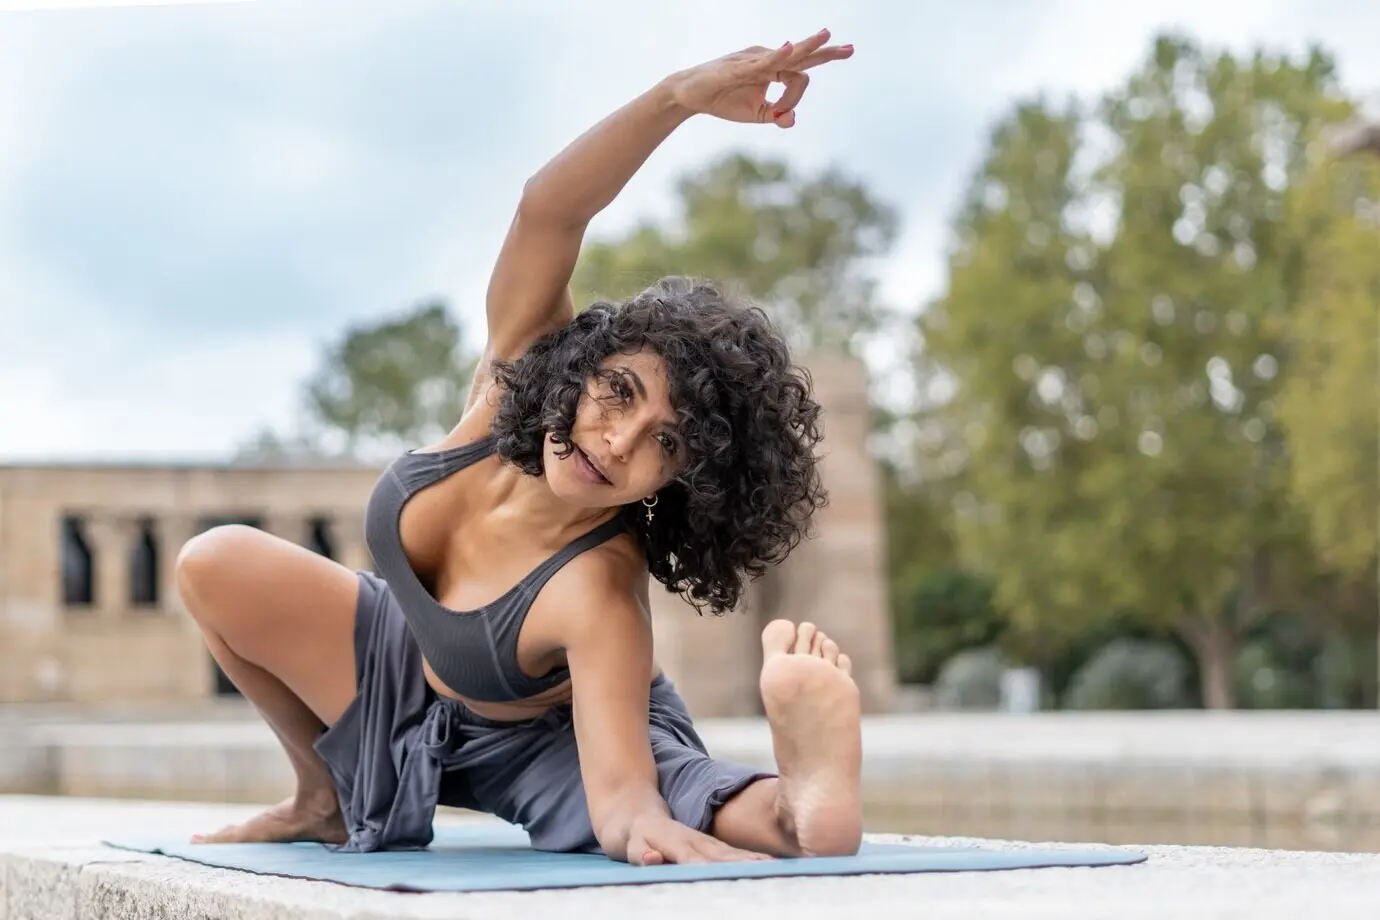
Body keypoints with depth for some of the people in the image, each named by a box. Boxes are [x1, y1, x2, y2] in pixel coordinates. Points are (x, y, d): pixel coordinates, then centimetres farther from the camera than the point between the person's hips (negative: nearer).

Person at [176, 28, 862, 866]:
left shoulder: (601, 592, -42)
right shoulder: (518, 368, -30)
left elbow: (623, 796, -51)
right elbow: (548, 210, -46)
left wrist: (647, 826, -76)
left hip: (545, 743, -6)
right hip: (412, 674, 6)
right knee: (215, 564, -9)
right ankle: (328, 796, 4)